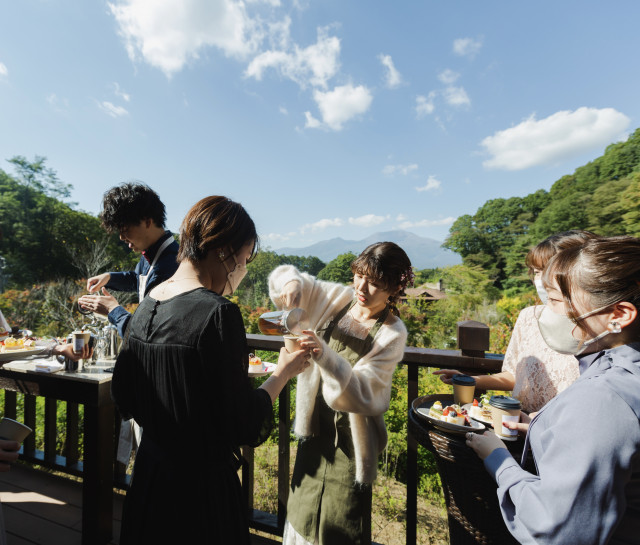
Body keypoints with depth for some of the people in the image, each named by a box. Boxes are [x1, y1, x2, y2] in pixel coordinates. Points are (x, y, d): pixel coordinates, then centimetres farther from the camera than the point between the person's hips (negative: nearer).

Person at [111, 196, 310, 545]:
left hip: (149, 472, 7)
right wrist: (283, 372, -8)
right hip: (203, 483, -7)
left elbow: (123, 398, 8)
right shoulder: (217, 312, -26)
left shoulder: (147, 304, -3)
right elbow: (246, 427, -22)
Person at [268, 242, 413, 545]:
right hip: (316, 426, 4)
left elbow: (361, 391, -27)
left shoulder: (392, 333, -18)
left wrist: (325, 355, -42)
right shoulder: (339, 298, -7)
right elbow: (283, 276, -1)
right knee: (304, 509, 22)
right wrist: (292, 282, -25)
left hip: (351, 437, -4)